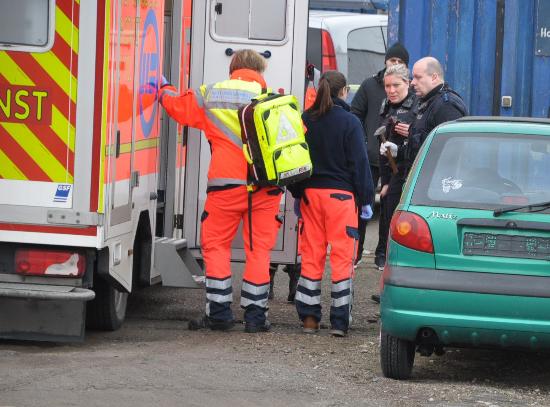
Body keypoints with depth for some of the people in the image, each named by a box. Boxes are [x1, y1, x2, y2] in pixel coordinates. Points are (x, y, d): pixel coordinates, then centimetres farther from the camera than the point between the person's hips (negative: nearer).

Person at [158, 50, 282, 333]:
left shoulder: (209, 96, 7)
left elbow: (176, 106, 19)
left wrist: (165, 92, 38)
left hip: (227, 184, -1)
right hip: (266, 187, 1)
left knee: (216, 245, 9)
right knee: (259, 249, 7)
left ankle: (219, 312, 4)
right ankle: (255, 315, 7)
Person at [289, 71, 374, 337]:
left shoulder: (305, 120, 5)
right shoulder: (349, 122, -7)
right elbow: (359, 162, -6)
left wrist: (297, 195, 18)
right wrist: (365, 199, 0)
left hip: (310, 193, 4)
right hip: (340, 195, -4)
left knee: (311, 255, 9)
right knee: (342, 257, -1)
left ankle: (309, 318, 8)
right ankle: (339, 321, -3)